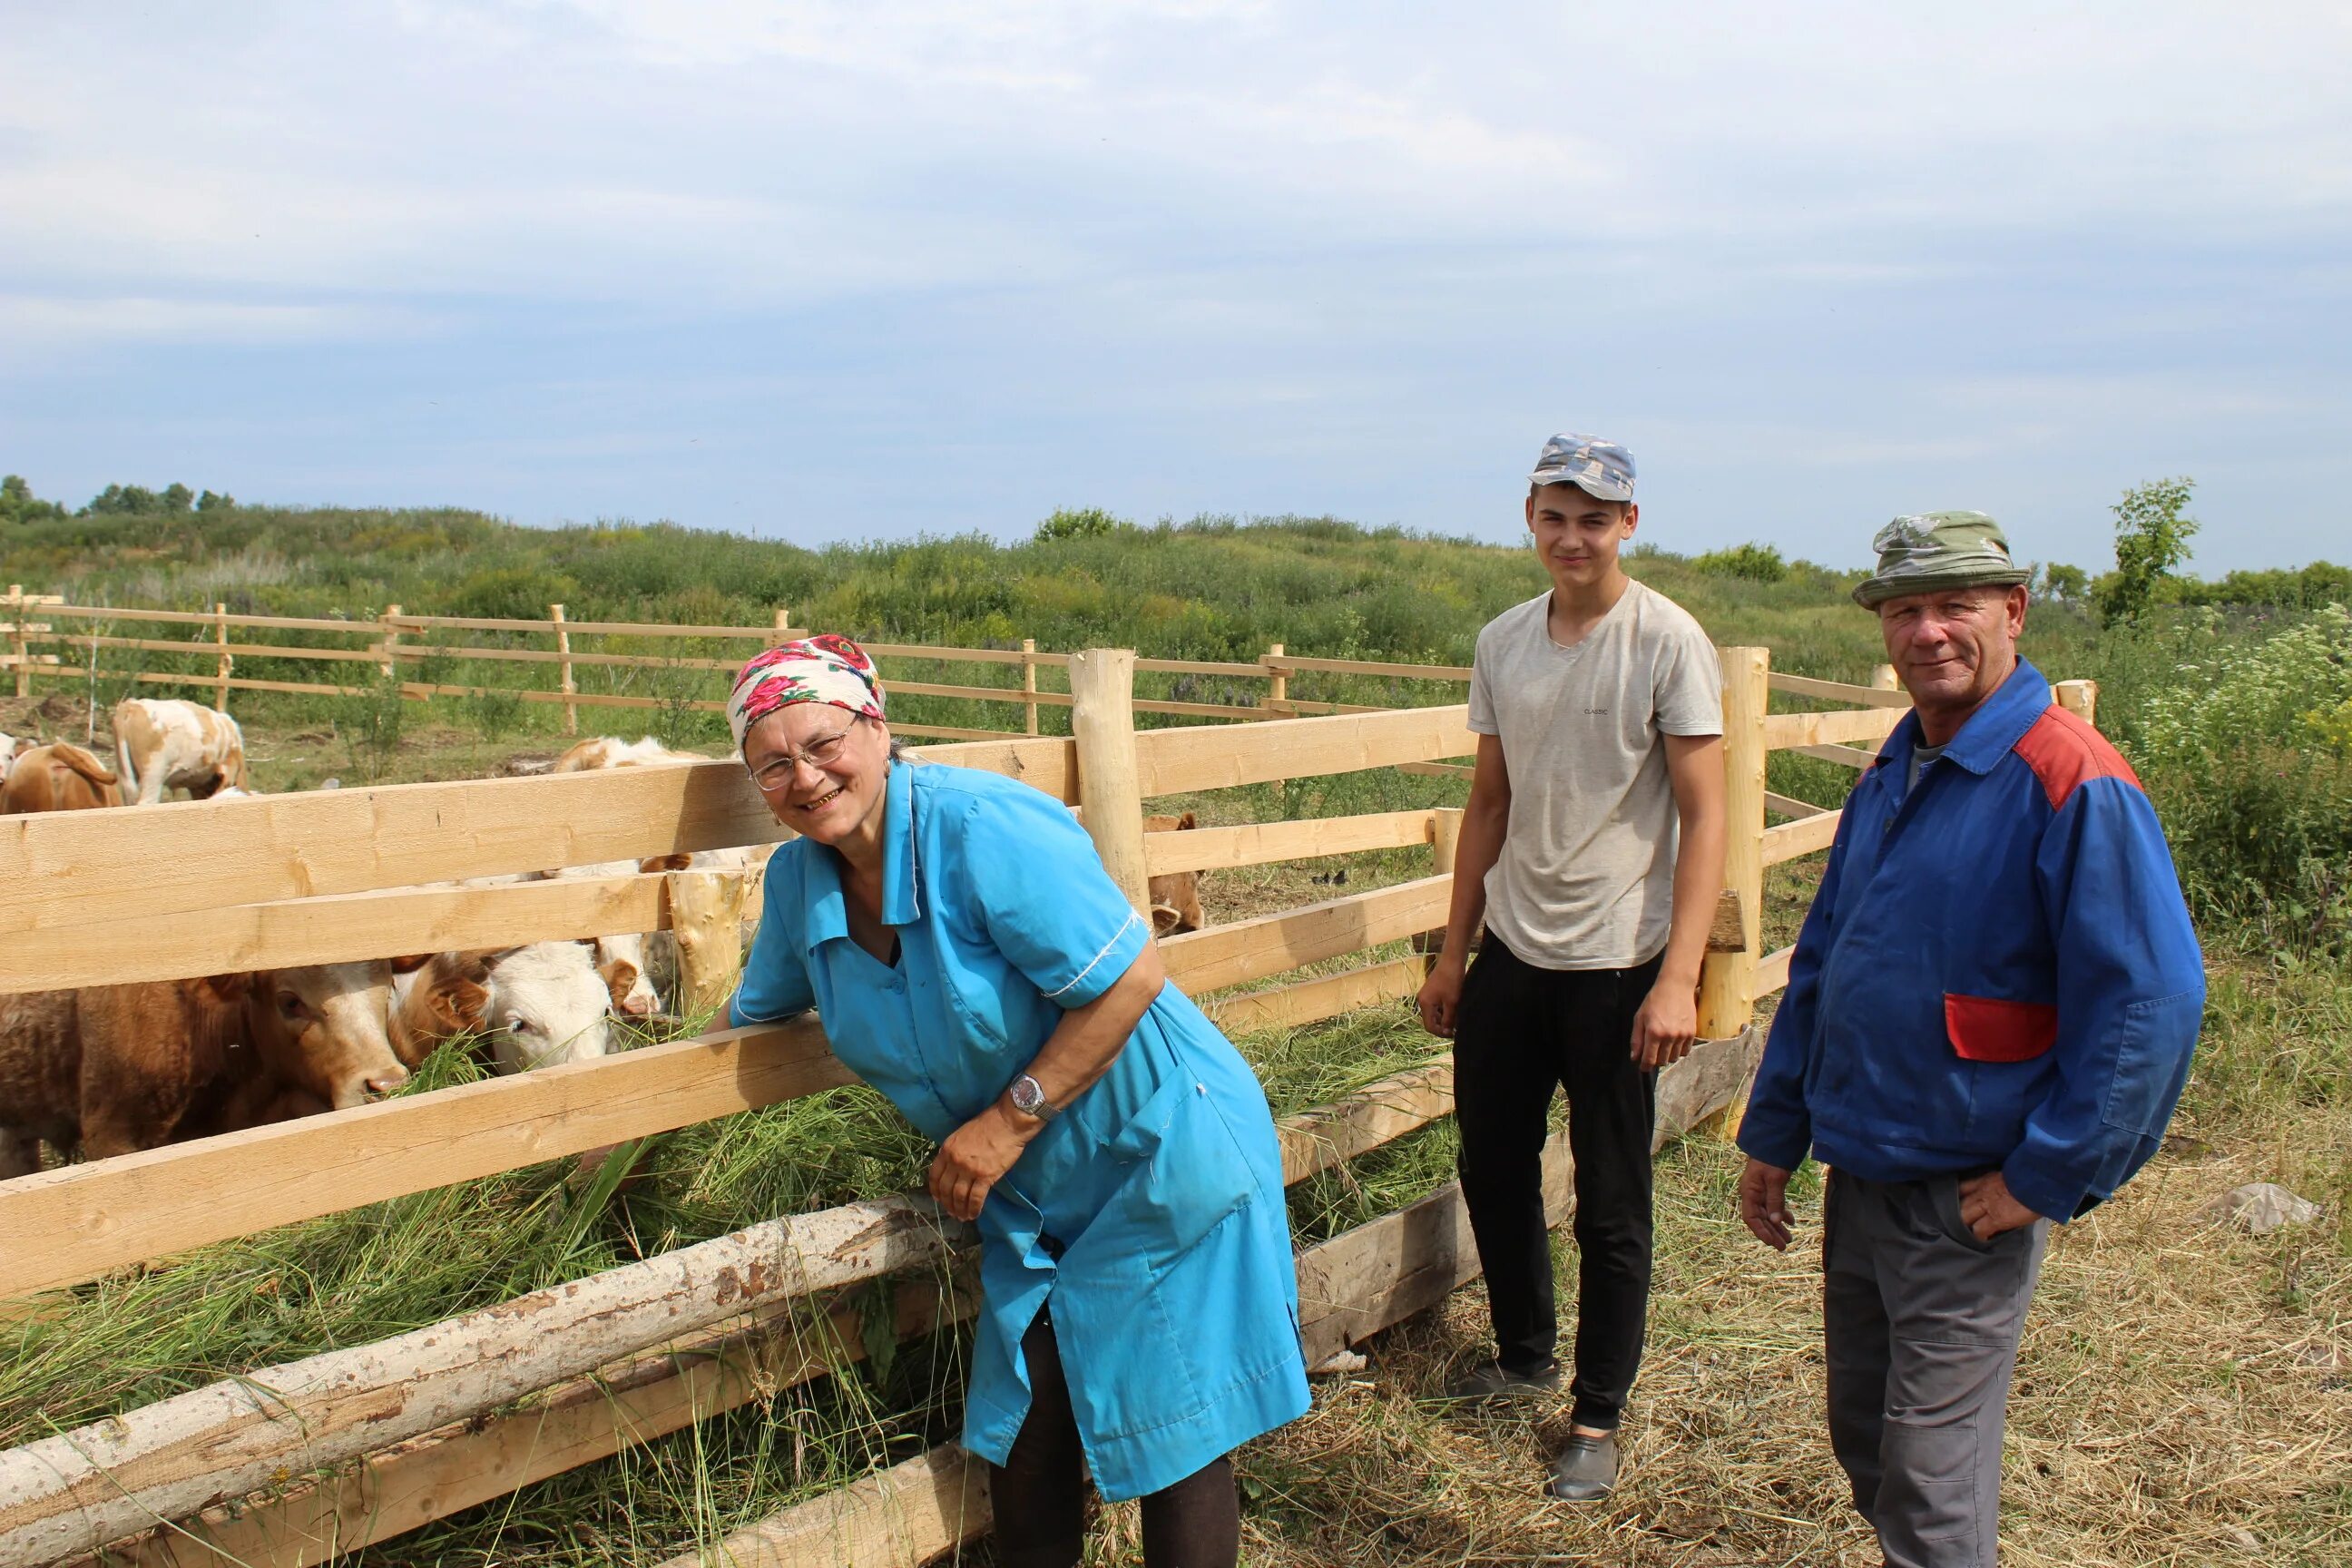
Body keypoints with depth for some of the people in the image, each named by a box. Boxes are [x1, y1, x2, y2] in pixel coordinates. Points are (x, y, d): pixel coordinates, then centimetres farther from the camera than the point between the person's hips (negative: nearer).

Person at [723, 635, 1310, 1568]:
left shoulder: (978, 829, -26)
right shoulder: (796, 880, -2)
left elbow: (1128, 977, -27)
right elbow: (757, 1015, 17)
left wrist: (1010, 1119, -23)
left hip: (1160, 1161, -7)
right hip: (1029, 1198, 7)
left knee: (1174, 1430, 3)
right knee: (1026, 1429, 13)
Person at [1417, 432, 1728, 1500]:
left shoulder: (1667, 642, -10)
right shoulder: (1503, 642, 6)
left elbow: (1704, 820, -12)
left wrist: (1678, 979, -19)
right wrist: (1453, 955, 14)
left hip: (1614, 966, -5)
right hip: (1510, 955, 6)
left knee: (1610, 1206, 4)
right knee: (1493, 1167, 16)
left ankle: (1597, 1420, 19)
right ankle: (1524, 1357, 37)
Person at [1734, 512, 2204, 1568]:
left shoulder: (2073, 786, -17)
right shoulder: (1888, 779, 9)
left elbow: (2151, 1000, -20)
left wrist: (2048, 1176, -18)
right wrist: (1773, 1134, 15)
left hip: (1968, 1201, -8)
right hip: (1857, 1175, 8)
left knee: (1930, 1481, 2)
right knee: (1863, 1441, 20)